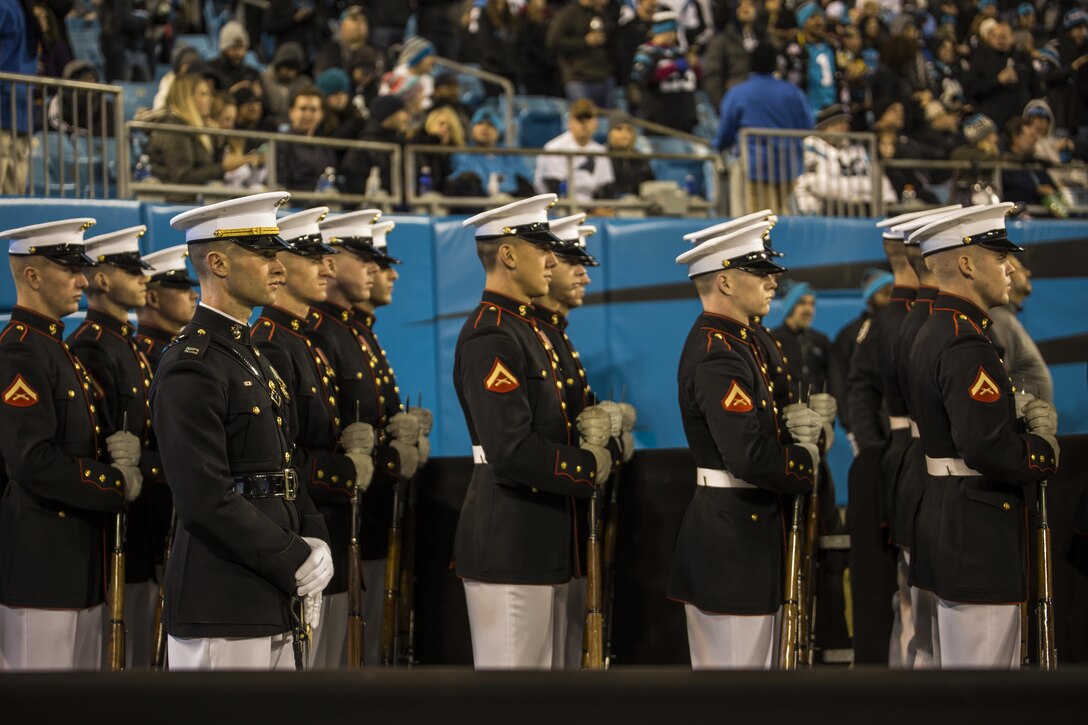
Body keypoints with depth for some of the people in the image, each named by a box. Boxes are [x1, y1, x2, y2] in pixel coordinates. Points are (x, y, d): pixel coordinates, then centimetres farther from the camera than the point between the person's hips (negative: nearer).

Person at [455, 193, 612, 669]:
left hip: (540, 541, 11)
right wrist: (590, 468, -12)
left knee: (543, 665, 14)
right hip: (508, 544, -11)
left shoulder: (524, 327, 17)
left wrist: (585, 430, 2)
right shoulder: (491, 337, -17)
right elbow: (513, 452, -25)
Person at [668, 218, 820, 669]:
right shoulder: (718, 356, -20)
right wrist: (806, 462, -10)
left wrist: (797, 426, 0)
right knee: (737, 662, -6)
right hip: (733, 540, -11)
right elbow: (750, 458, -28)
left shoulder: (732, 341, 13)